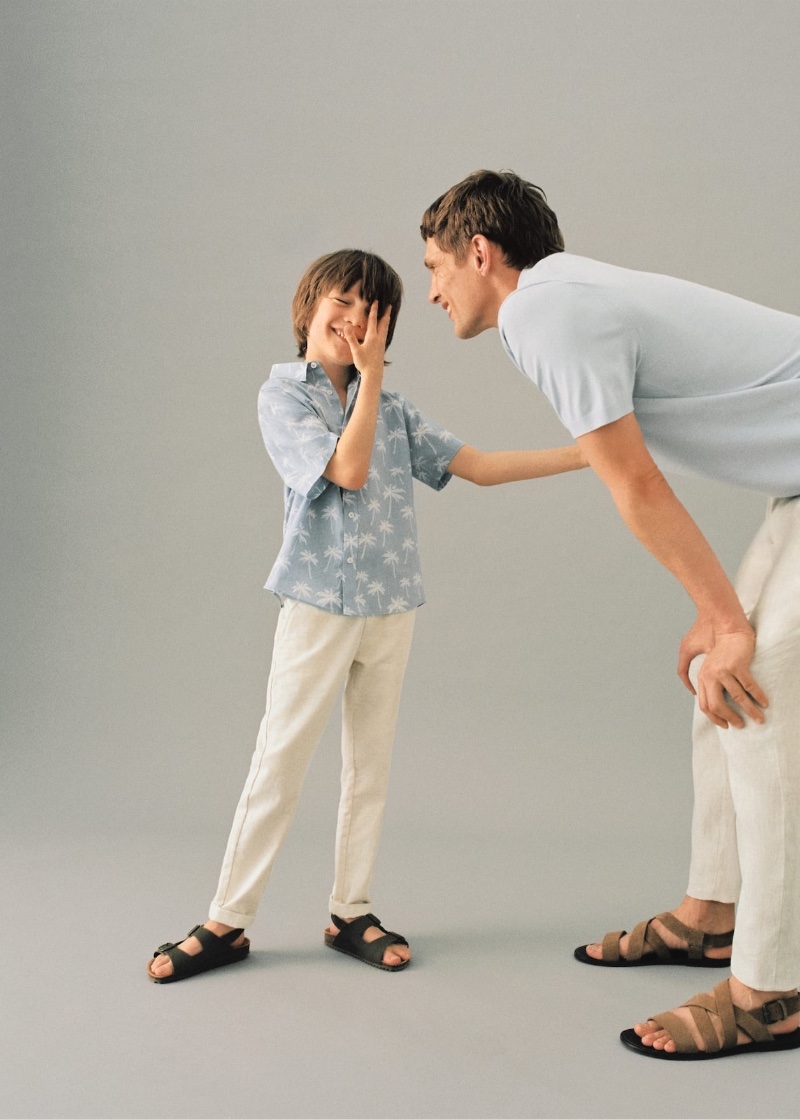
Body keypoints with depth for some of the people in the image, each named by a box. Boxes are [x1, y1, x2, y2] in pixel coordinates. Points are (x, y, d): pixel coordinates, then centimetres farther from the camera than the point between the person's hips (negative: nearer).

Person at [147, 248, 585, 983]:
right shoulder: (282, 396, -3)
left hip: (391, 606, 5)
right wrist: (369, 377, -9)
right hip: (318, 602, -4)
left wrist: (586, 454, 2)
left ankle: (351, 913, 21)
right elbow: (349, 469, -15)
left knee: (370, 764, 9)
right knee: (279, 763, -2)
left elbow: (478, 466, 7)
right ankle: (227, 922, 8)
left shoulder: (392, 408, 10)